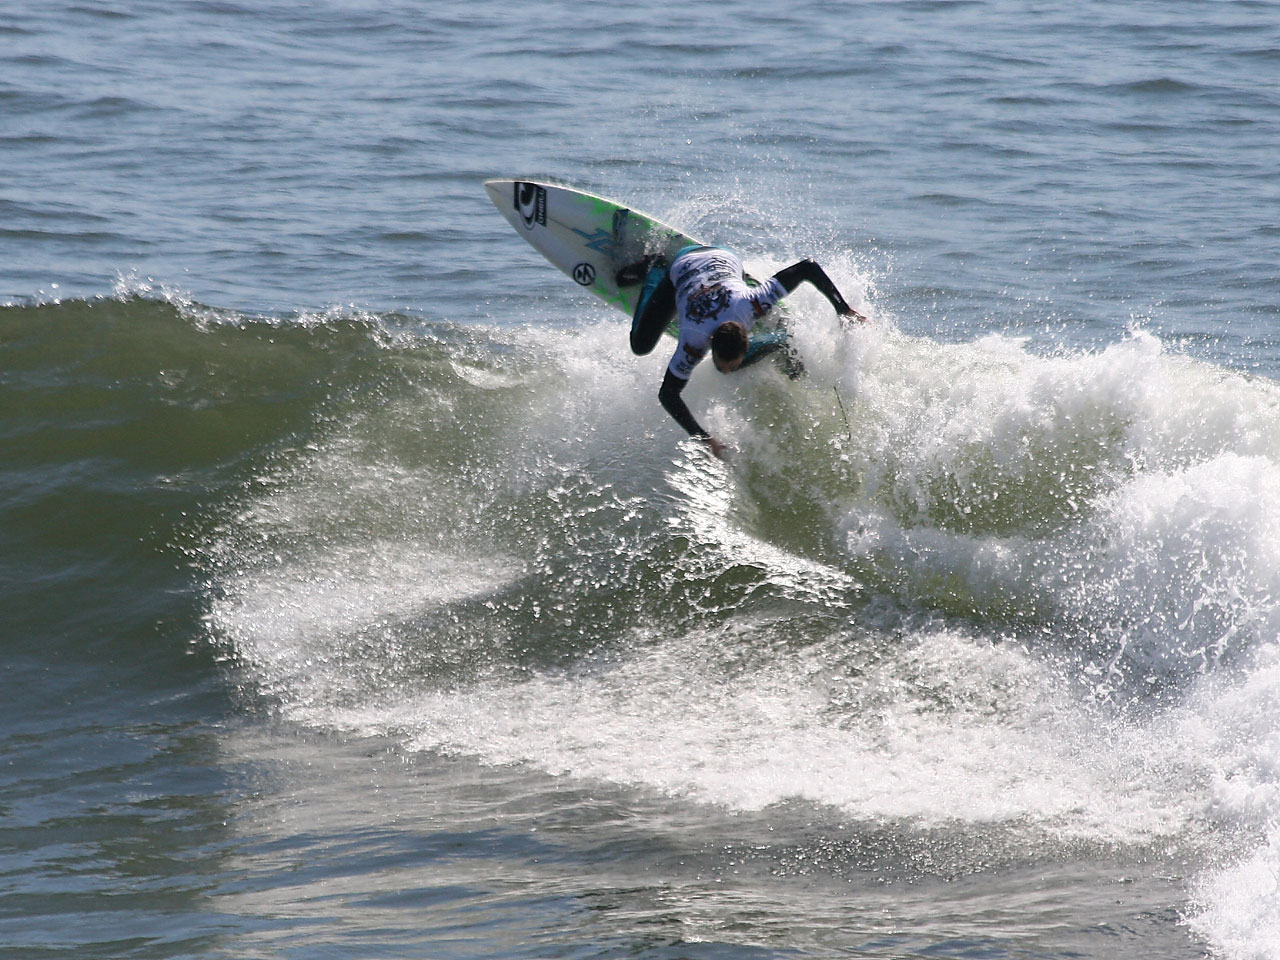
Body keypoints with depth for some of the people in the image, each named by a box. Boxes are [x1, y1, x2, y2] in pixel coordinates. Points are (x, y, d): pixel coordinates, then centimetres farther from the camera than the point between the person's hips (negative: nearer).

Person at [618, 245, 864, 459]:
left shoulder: (750, 304, -44)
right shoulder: (693, 343, -44)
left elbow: (809, 268, -37)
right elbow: (667, 395, -34)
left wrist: (843, 309, -33)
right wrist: (705, 439, -42)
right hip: (682, 268, -1)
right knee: (640, 346, 6)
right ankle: (654, 273, 25)